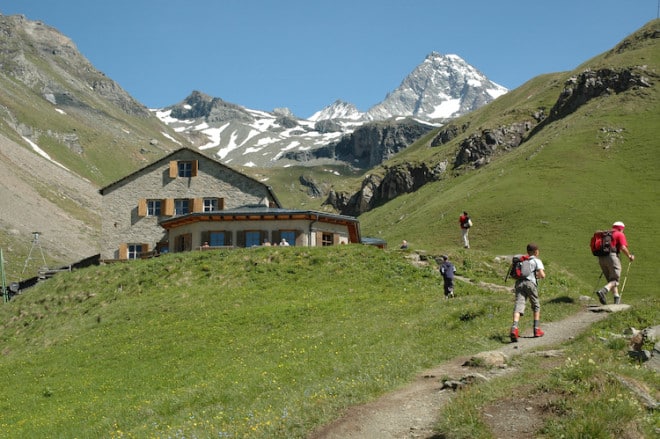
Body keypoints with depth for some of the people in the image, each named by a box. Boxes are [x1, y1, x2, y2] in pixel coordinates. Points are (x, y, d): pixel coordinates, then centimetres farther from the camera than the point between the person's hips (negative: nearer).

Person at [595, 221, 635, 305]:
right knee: (614, 280, -4)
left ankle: (617, 298, 11)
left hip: (601, 258, 7)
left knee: (610, 280, 16)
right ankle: (603, 291, -29)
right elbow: (623, 248, -9)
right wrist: (629, 256, 7)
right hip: (612, 257, -7)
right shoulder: (620, 235, 5)